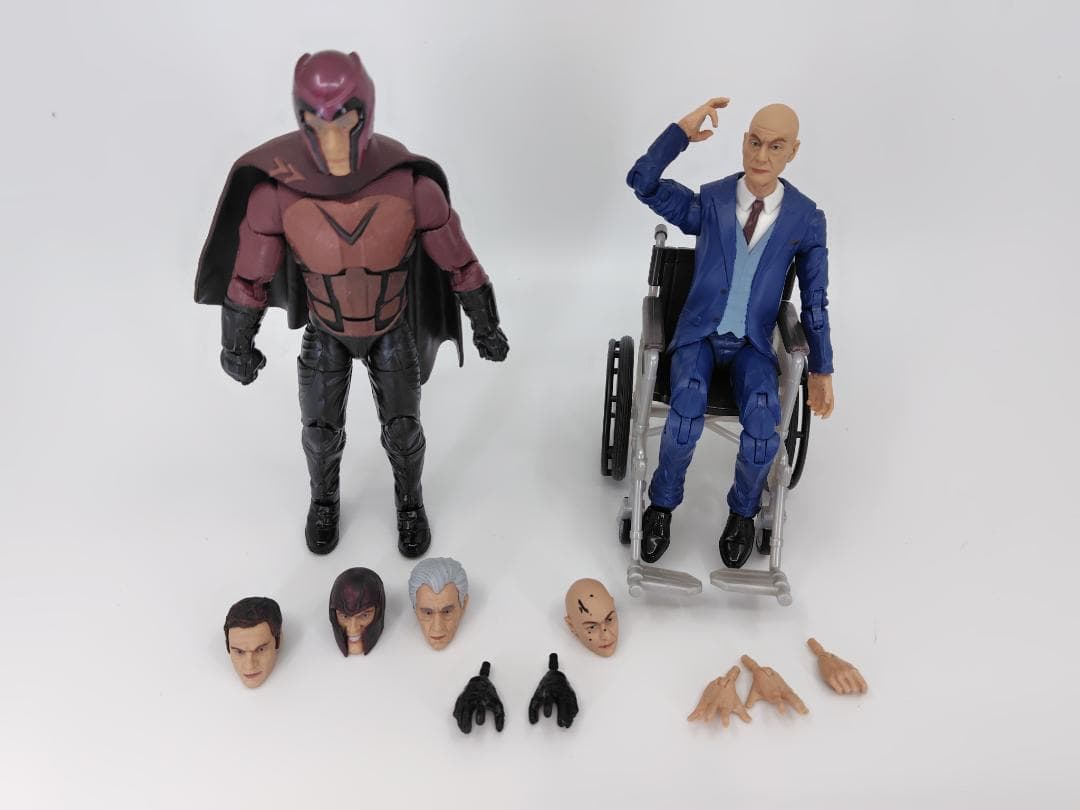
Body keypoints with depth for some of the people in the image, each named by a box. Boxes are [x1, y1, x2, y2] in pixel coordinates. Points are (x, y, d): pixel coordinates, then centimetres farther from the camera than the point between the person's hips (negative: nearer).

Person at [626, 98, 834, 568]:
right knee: (686, 418, -29)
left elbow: (814, 301, 4)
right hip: (699, 335, 0)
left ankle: (743, 511, 5)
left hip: (753, 344, 1)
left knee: (762, 429, -26)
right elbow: (641, 182, -13)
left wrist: (821, 370, 5)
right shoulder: (708, 203, -2)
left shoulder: (807, 220, -2)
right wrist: (682, 132, -20)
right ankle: (662, 506, -1)